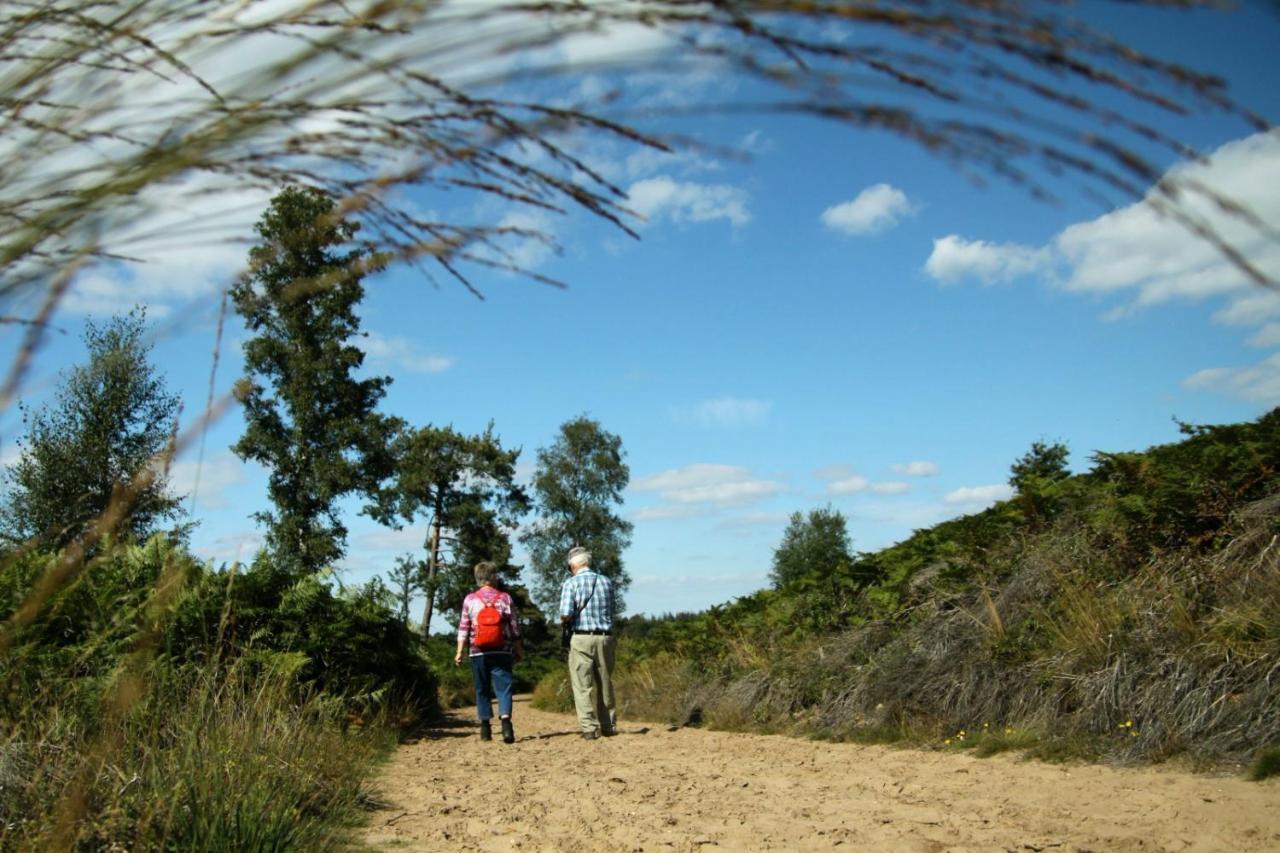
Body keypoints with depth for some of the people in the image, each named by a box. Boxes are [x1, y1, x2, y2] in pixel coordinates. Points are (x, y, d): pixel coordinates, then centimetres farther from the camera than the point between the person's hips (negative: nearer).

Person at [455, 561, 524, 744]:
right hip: (501, 652, -1)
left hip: (478, 653, 1)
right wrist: (519, 650, 12)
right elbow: (514, 627, 3)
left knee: (482, 690, 12)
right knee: (503, 687, -2)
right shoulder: (505, 598, 0)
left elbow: (463, 628, 0)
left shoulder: (469, 600, 1)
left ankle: (485, 728, 14)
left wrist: (459, 652, 6)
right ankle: (506, 722, -22)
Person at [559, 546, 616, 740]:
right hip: (605, 638, 4)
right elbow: (611, 612, 14)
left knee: (583, 686, 1)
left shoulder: (571, 583, -4)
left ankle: (589, 727, -4)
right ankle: (609, 726, 16)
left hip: (581, 638, -4)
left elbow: (566, 614, -13)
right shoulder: (606, 582, 10)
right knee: (605, 684, 13)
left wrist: (563, 621, 8)